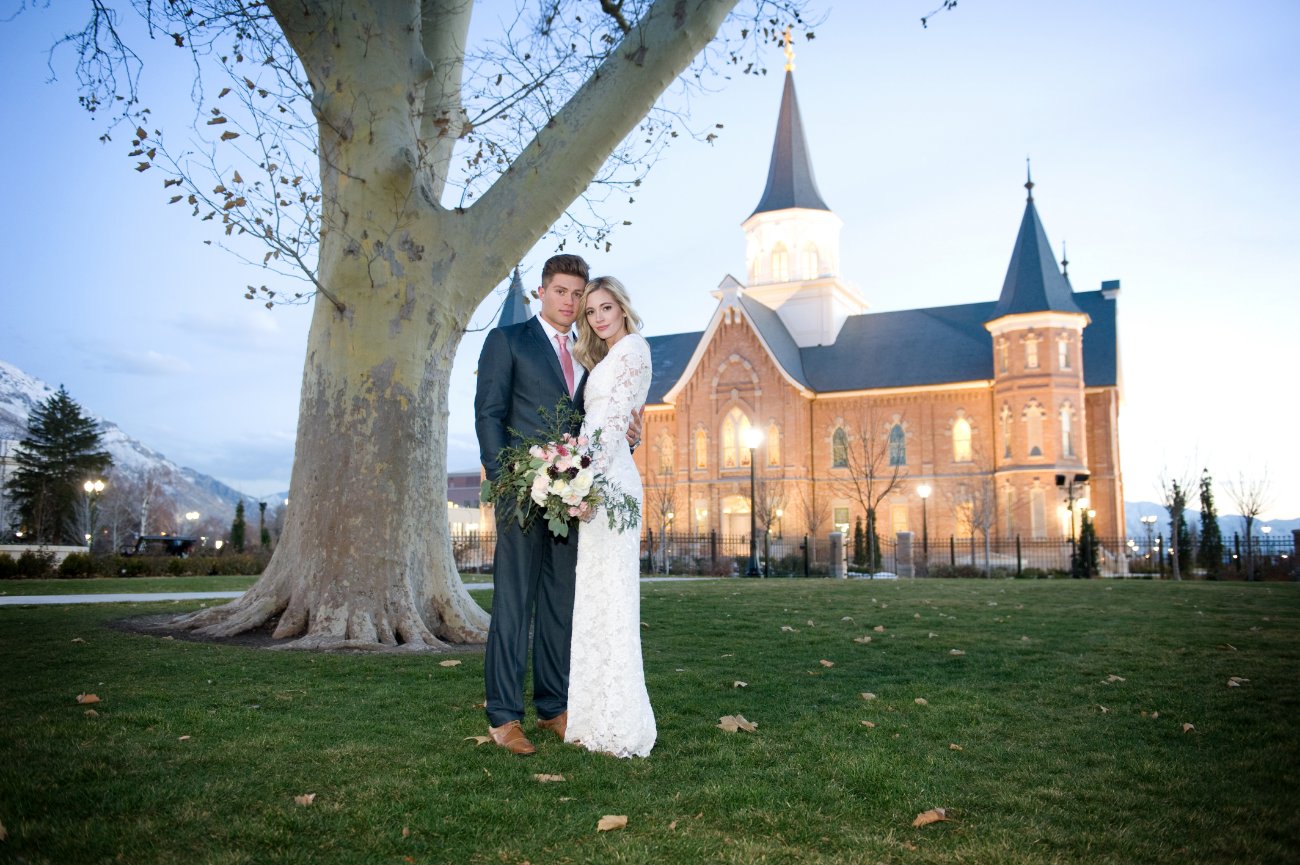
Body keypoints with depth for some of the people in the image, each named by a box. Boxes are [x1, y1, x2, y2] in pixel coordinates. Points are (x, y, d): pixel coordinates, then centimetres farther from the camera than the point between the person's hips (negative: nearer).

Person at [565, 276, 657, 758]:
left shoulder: (632, 348, -3)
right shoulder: (605, 358, 24)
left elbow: (617, 419, -14)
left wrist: (590, 476, -22)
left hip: (609, 480, -10)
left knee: (610, 595, -9)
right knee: (595, 599, 8)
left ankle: (619, 729, -5)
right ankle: (597, 719, 14)